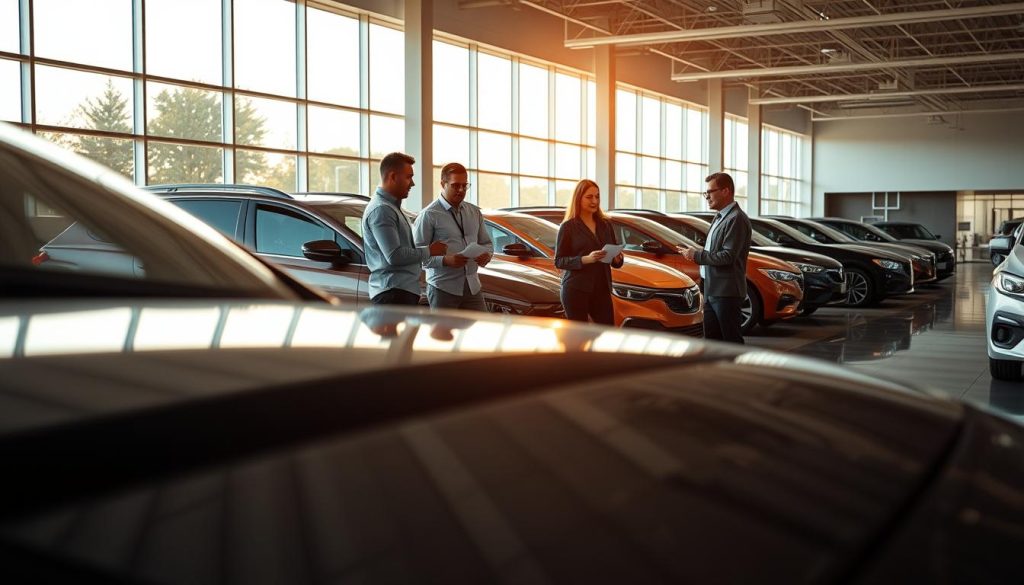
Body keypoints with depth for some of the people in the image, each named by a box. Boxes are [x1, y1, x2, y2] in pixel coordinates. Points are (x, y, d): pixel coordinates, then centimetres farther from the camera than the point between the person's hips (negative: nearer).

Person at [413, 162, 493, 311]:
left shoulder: (474, 212, 14)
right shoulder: (429, 215, -6)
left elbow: (486, 243, 21)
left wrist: (486, 255, -3)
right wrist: (445, 260, -25)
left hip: (473, 287, 6)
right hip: (443, 288, -5)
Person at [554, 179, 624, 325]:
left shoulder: (605, 225, 15)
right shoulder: (568, 227, -1)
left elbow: (613, 255, 22)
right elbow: (559, 261, -6)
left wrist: (617, 259, -3)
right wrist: (585, 259, -19)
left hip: (602, 289, 5)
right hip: (576, 289, -5)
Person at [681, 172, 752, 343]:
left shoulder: (736, 219, -14)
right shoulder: (719, 217, 16)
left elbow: (727, 257, -20)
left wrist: (697, 255, -14)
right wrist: (696, 253, 7)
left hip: (727, 292, -10)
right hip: (712, 291, 10)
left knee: (732, 341, -3)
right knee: (711, 339, 14)